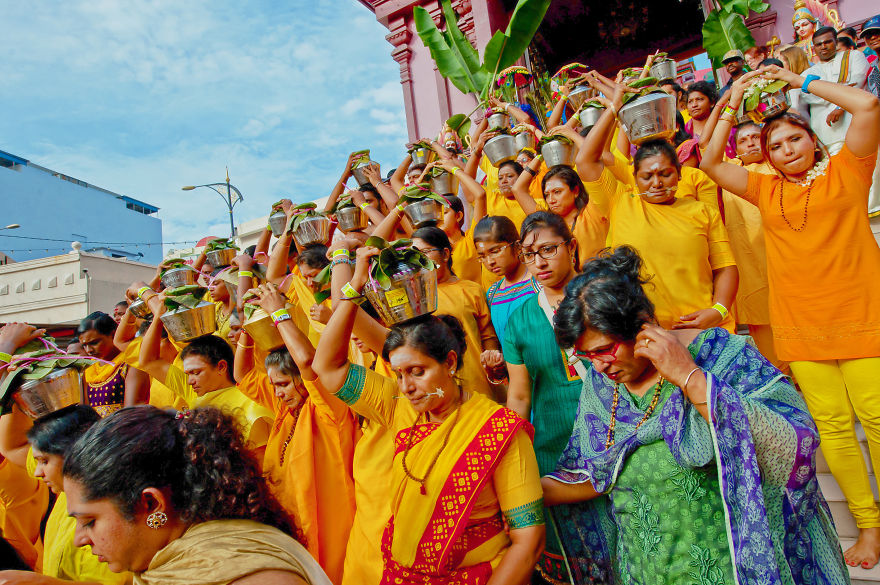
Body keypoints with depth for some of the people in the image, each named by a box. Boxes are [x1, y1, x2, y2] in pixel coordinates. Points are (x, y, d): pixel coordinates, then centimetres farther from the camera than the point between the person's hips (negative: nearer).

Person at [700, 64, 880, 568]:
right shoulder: (766, 190, 13)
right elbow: (710, 163, 9)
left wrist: (801, 81, 3)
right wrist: (734, 102, 10)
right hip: (801, 326, 2)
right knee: (831, 422, 4)